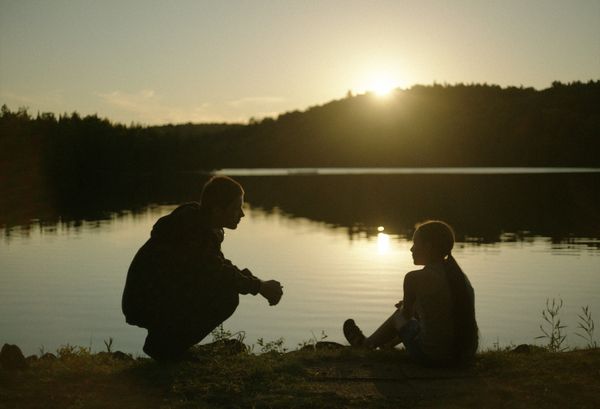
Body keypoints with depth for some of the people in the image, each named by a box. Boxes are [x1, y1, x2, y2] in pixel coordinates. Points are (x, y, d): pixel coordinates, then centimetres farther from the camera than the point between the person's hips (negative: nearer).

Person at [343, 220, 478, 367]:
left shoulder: (415, 278, -14)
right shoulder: (459, 275, 5)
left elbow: (407, 314, 4)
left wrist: (404, 307, 28)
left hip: (433, 357, -6)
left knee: (400, 315, 24)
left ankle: (366, 344, 49)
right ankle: (388, 343, 57)